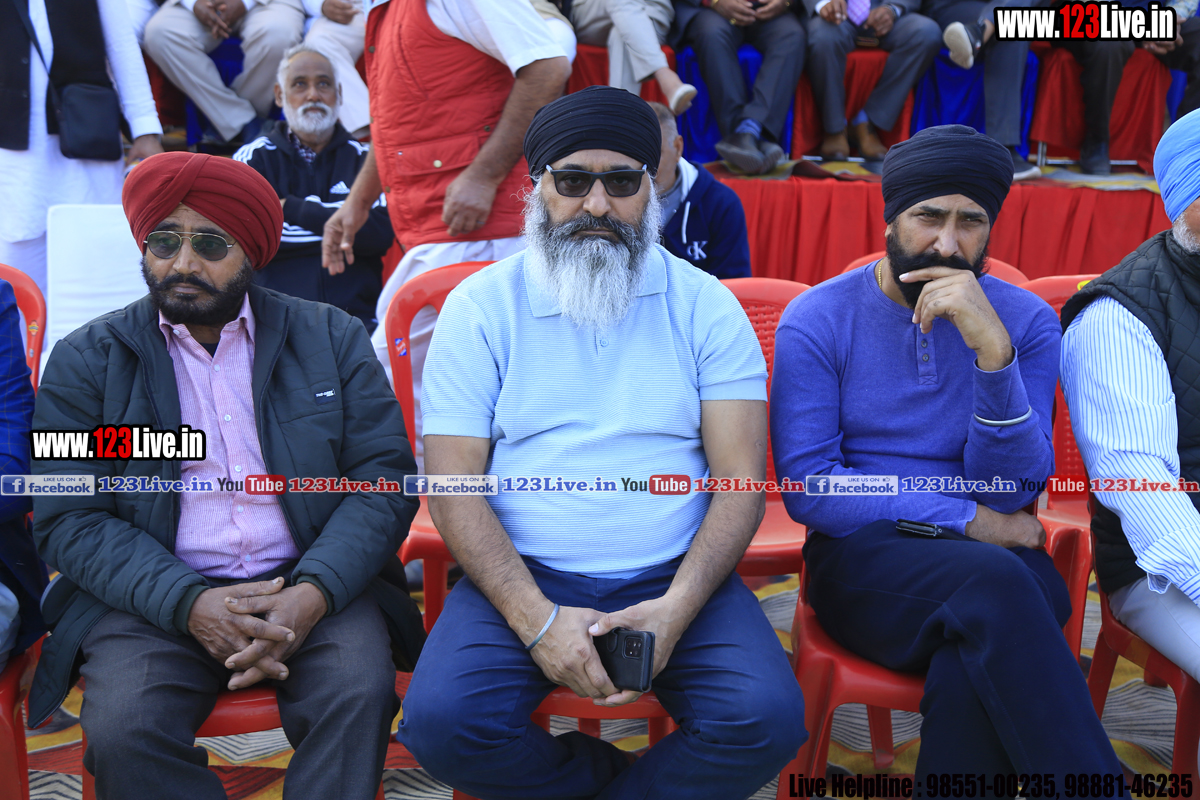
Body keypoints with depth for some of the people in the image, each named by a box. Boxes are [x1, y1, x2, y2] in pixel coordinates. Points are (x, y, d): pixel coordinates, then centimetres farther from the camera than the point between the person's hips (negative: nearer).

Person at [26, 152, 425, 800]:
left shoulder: (331, 338, 8)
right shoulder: (84, 360, 7)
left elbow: (383, 480, 1)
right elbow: (68, 520, -1)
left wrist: (313, 592, -17)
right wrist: (189, 603, -17)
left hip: (313, 584, 0)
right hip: (151, 598, 1)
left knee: (358, 692, -28)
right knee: (123, 727, -26)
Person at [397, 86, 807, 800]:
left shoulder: (705, 305, 5)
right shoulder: (480, 306, 3)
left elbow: (742, 481, -1)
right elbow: (453, 485, -4)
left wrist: (676, 608, -18)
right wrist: (537, 620, -18)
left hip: (674, 580, 1)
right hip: (521, 580, 0)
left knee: (768, 719, -25)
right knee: (441, 721, -26)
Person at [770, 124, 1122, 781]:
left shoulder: (1026, 321, 5)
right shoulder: (816, 320, 0)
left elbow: (1011, 490, -5)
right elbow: (806, 490, -8)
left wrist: (994, 352, -20)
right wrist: (967, 520, -10)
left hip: (994, 562, 2)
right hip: (861, 556, -1)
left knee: (973, 671, -34)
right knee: (992, 581, -34)